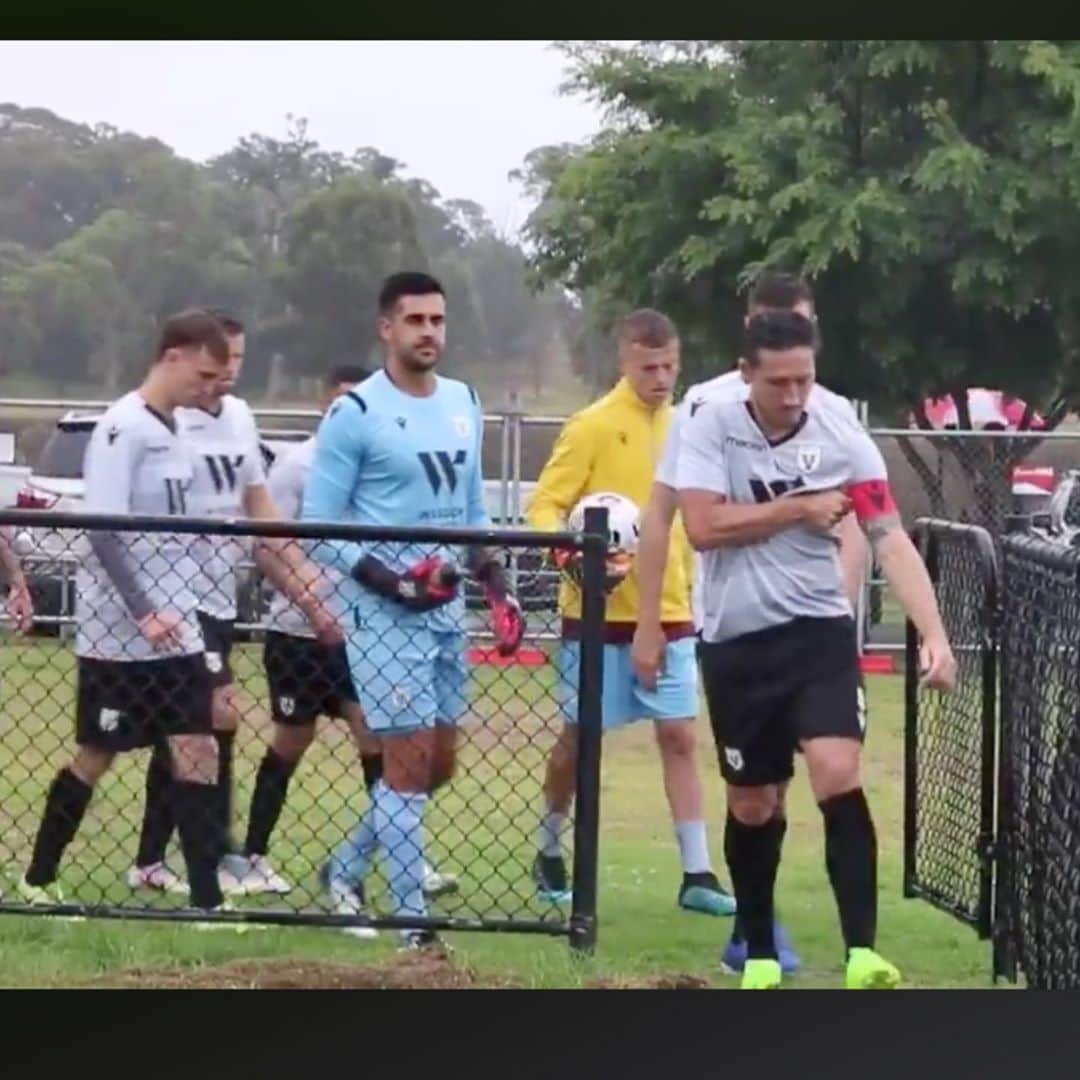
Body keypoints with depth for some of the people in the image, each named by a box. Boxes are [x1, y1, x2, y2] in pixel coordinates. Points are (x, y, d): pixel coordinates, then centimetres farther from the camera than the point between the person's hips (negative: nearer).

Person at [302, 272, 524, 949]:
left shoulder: (465, 404, 12)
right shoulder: (356, 413, -9)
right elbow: (319, 525, -9)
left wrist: (498, 586, 11)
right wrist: (390, 581, -20)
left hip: (446, 608, 7)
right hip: (385, 613, -7)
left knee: (440, 765, 11)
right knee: (410, 764, -7)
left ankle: (347, 870, 31)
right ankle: (412, 920, 1)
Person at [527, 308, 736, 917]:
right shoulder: (594, 427, -9)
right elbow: (545, 507, -10)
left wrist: (693, 591, 19)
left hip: (669, 612, 4)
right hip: (600, 611, -4)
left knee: (680, 735, -1)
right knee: (580, 737, 6)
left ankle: (697, 875, 1)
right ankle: (550, 854, 25)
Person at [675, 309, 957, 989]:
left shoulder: (843, 440, -8)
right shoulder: (711, 428, -6)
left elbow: (892, 542, -13)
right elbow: (703, 527, -15)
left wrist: (934, 635, -25)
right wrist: (799, 507, -14)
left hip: (817, 631, -1)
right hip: (736, 642, 1)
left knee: (839, 777, -21)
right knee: (752, 805, 10)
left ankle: (862, 954, -23)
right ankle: (760, 953, 28)